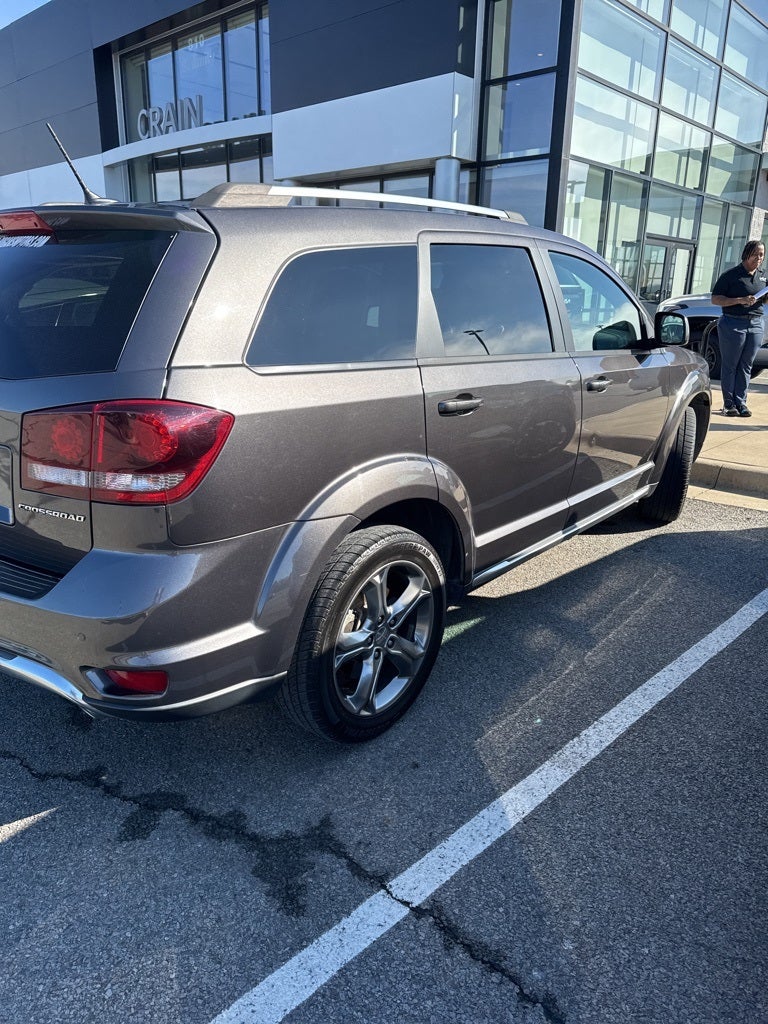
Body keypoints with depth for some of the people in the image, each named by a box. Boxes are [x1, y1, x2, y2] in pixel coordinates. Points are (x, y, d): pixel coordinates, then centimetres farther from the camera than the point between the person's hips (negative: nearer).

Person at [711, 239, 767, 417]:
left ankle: (741, 402, 13)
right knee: (730, 365, 0)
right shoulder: (731, 275, -5)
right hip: (733, 324, -5)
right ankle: (729, 404, 7)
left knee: (746, 366, 7)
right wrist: (740, 300, -20)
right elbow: (715, 299, -10)